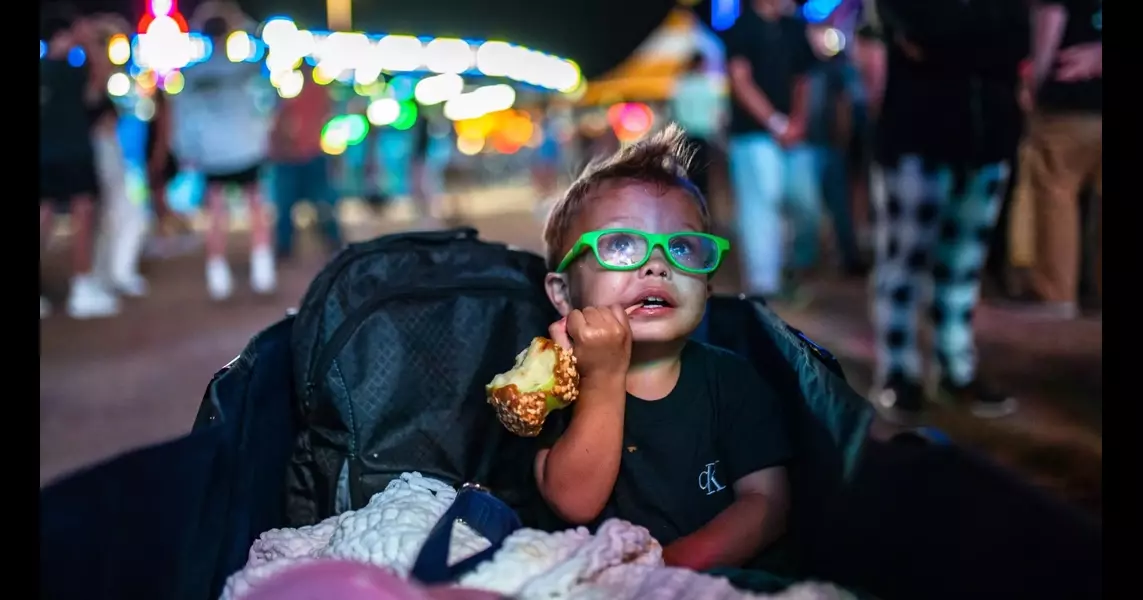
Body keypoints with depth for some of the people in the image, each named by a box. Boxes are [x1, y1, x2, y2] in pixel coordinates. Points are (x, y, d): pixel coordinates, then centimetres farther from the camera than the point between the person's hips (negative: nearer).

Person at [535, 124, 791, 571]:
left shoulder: (733, 381, 5)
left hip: (720, 581, 2)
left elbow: (766, 502, -4)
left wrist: (672, 565, -18)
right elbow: (575, 504, -11)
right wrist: (603, 378, -18)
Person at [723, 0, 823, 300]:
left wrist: (798, 122, -1)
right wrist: (776, 123, -13)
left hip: (793, 134, 6)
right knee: (762, 200, -13)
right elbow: (741, 81, -9)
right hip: (754, 132, -6)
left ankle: (804, 265, 27)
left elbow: (803, 80, 17)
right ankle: (762, 281, -11)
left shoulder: (794, 28, 15)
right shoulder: (742, 27, -2)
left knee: (807, 202, 4)